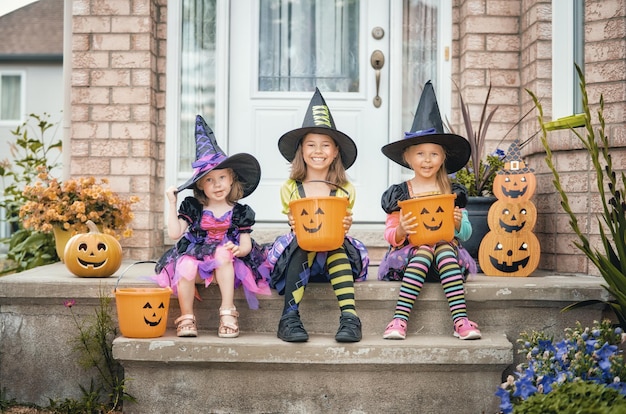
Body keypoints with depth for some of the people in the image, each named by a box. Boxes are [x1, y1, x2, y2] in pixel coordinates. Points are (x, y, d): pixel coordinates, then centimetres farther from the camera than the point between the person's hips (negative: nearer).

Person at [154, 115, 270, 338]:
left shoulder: (240, 212, 3)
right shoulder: (192, 207, 5)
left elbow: (246, 245, 0)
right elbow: (175, 233, -5)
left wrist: (238, 249, -24)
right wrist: (172, 204, -5)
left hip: (227, 263, 0)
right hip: (196, 259, 0)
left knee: (223, 254, -35)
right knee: (185, 266, -33)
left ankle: (228, 312, -29)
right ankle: (186, 317, -18)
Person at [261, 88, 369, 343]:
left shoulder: (345, 190, 5)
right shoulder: (290, 188, 4)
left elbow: (343, 228, 3)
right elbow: (293, 225, 0)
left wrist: (345, 227, -22)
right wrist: (295, 225, -24)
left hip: (336, 255, 0)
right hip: (298, 253, 0)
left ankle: (349, 317, -38)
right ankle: (290, 318, -32)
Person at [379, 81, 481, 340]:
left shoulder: (452, 193, 11)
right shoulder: (400, 194, 6)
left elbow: (466, 234, 9)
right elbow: (390, 237, 3)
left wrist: (458, 223, -13)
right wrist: (401, 231, -20)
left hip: (446, 249, 1)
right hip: (409, 253, 0)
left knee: (445, 249, -32)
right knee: (423, 251, -33)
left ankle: (461, 320, -42)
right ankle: (399, 319, -38)